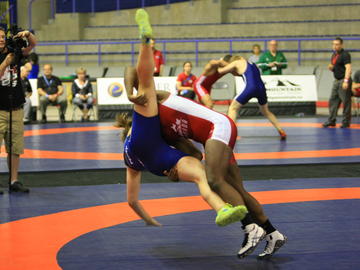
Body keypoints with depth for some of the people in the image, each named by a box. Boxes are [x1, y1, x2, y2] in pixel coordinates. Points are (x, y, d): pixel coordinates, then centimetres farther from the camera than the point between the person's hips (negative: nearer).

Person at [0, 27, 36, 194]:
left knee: (15, 149, 9)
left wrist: (27, 34, -14)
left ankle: (14, 181, 17)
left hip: (16, 110, 5)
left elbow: (33, 44, 5)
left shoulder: (14, 53, 10)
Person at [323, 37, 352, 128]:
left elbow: (348, 68, -21)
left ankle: (346, 122, 1)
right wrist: (330, 68, 2)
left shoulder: (345, 55, -11)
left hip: (343, 80, -9)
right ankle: (331, 120, 15)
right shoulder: (334, 55, 15)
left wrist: (346, 81, -30)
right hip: (336, 80, 9)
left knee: (346, 102, -4)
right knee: (333, 100, 9)